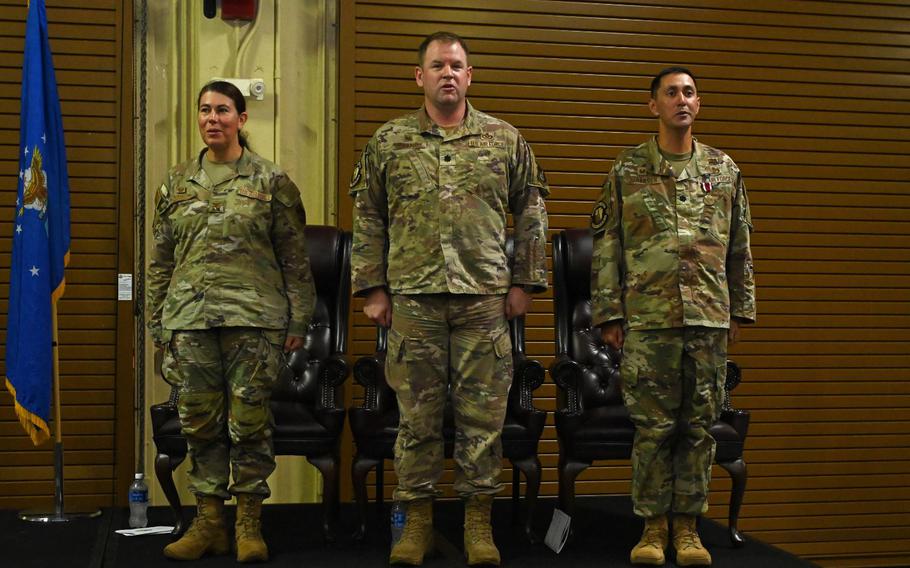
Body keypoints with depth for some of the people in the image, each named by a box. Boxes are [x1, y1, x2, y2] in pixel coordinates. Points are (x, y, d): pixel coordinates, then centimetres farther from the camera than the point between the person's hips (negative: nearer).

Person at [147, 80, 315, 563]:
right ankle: (208, 521, 15)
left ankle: (248, 523, 10)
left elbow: (295, 257, 3)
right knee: (200, 421, 5)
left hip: (253, 317, -3)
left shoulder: (271, 181, 3)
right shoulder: (177, 183, 12)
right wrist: (157, 323, 12)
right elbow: (160, 260, 15)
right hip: (190, 318, 3)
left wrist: (297, 320, -1)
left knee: (250, 422, -1)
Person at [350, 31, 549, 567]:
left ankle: (479, 518, 15)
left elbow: (531, 211, 10)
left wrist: (524, 281, 5)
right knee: (417, 413, 5)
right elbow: (368, 217, 8)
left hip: (485, 296, 0)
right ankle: (418, 518, 16)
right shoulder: (389, 142, 7)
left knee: (483, 412, 3)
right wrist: (374, 288, 3)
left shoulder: (505, 139, 7)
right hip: (412, 297, 0)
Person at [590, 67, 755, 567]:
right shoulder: (627, 170, 4)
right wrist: (609, 314, -2)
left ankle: (687, 524, 16)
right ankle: (652, 525, 13)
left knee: (699, 426, 6)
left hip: (709, 319, 2)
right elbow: (606, 248, 2)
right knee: (653, 426, 1)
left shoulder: (723, 170, 10)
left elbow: (740, 248, 14)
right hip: (648, 320, -2)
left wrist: (740, 310, 10)